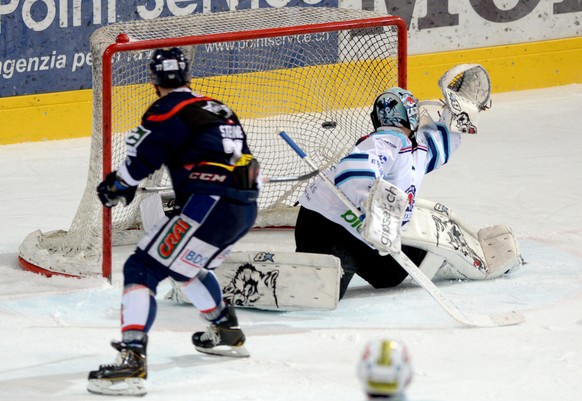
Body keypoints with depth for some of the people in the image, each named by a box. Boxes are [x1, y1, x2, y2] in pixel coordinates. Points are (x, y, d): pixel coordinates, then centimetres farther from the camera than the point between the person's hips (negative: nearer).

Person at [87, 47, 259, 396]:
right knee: (185, 264, 34)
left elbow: (141, 158, -5)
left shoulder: (168, 110, -2)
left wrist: (116, 187, 14)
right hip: (247, 210, 8)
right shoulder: (219, 109, 22)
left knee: (142, 270, -8)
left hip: (208, 207, -8)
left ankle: (132, 359, -25)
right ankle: (227, 333, 47)